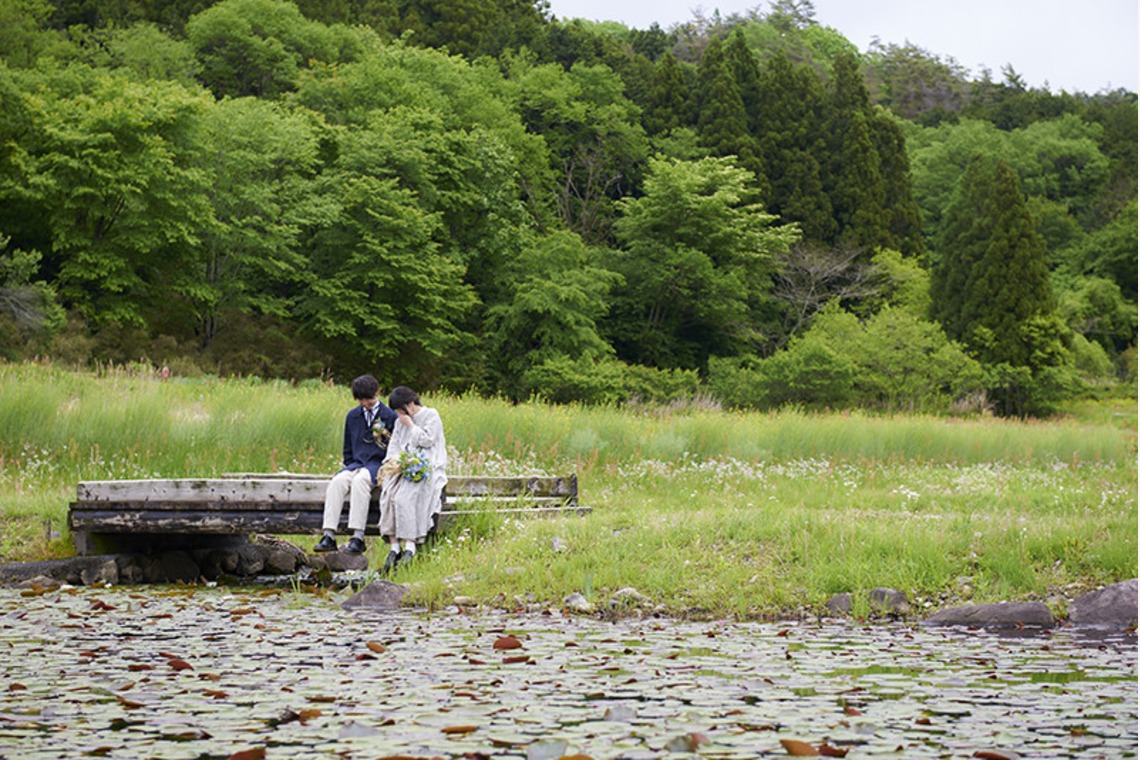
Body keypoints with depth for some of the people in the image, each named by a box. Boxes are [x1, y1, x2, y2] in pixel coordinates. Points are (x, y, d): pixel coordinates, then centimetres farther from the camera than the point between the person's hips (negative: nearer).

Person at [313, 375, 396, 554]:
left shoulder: (390, 416, 3)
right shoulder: (352, 416, 16)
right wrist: (350, 465, 7)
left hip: (377, 465, -4)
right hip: (356, 464, 4)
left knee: (359, 481, -37)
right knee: (337, 481, -28)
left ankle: (358, 538, -42)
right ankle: (329, 536, -35)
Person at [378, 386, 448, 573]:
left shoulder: (431, 415, 5)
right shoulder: (400, 422, 24)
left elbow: (426, 440, -6)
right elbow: (394, 444, 17)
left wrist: (410, 425, -1)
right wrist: (394, 460, -3)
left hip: (426, 468, -6)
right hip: (403, 467, 6)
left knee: (405, 496, -31)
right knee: (389, 493, -25)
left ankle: (410, 547, -34)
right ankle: (394, 547, -30)